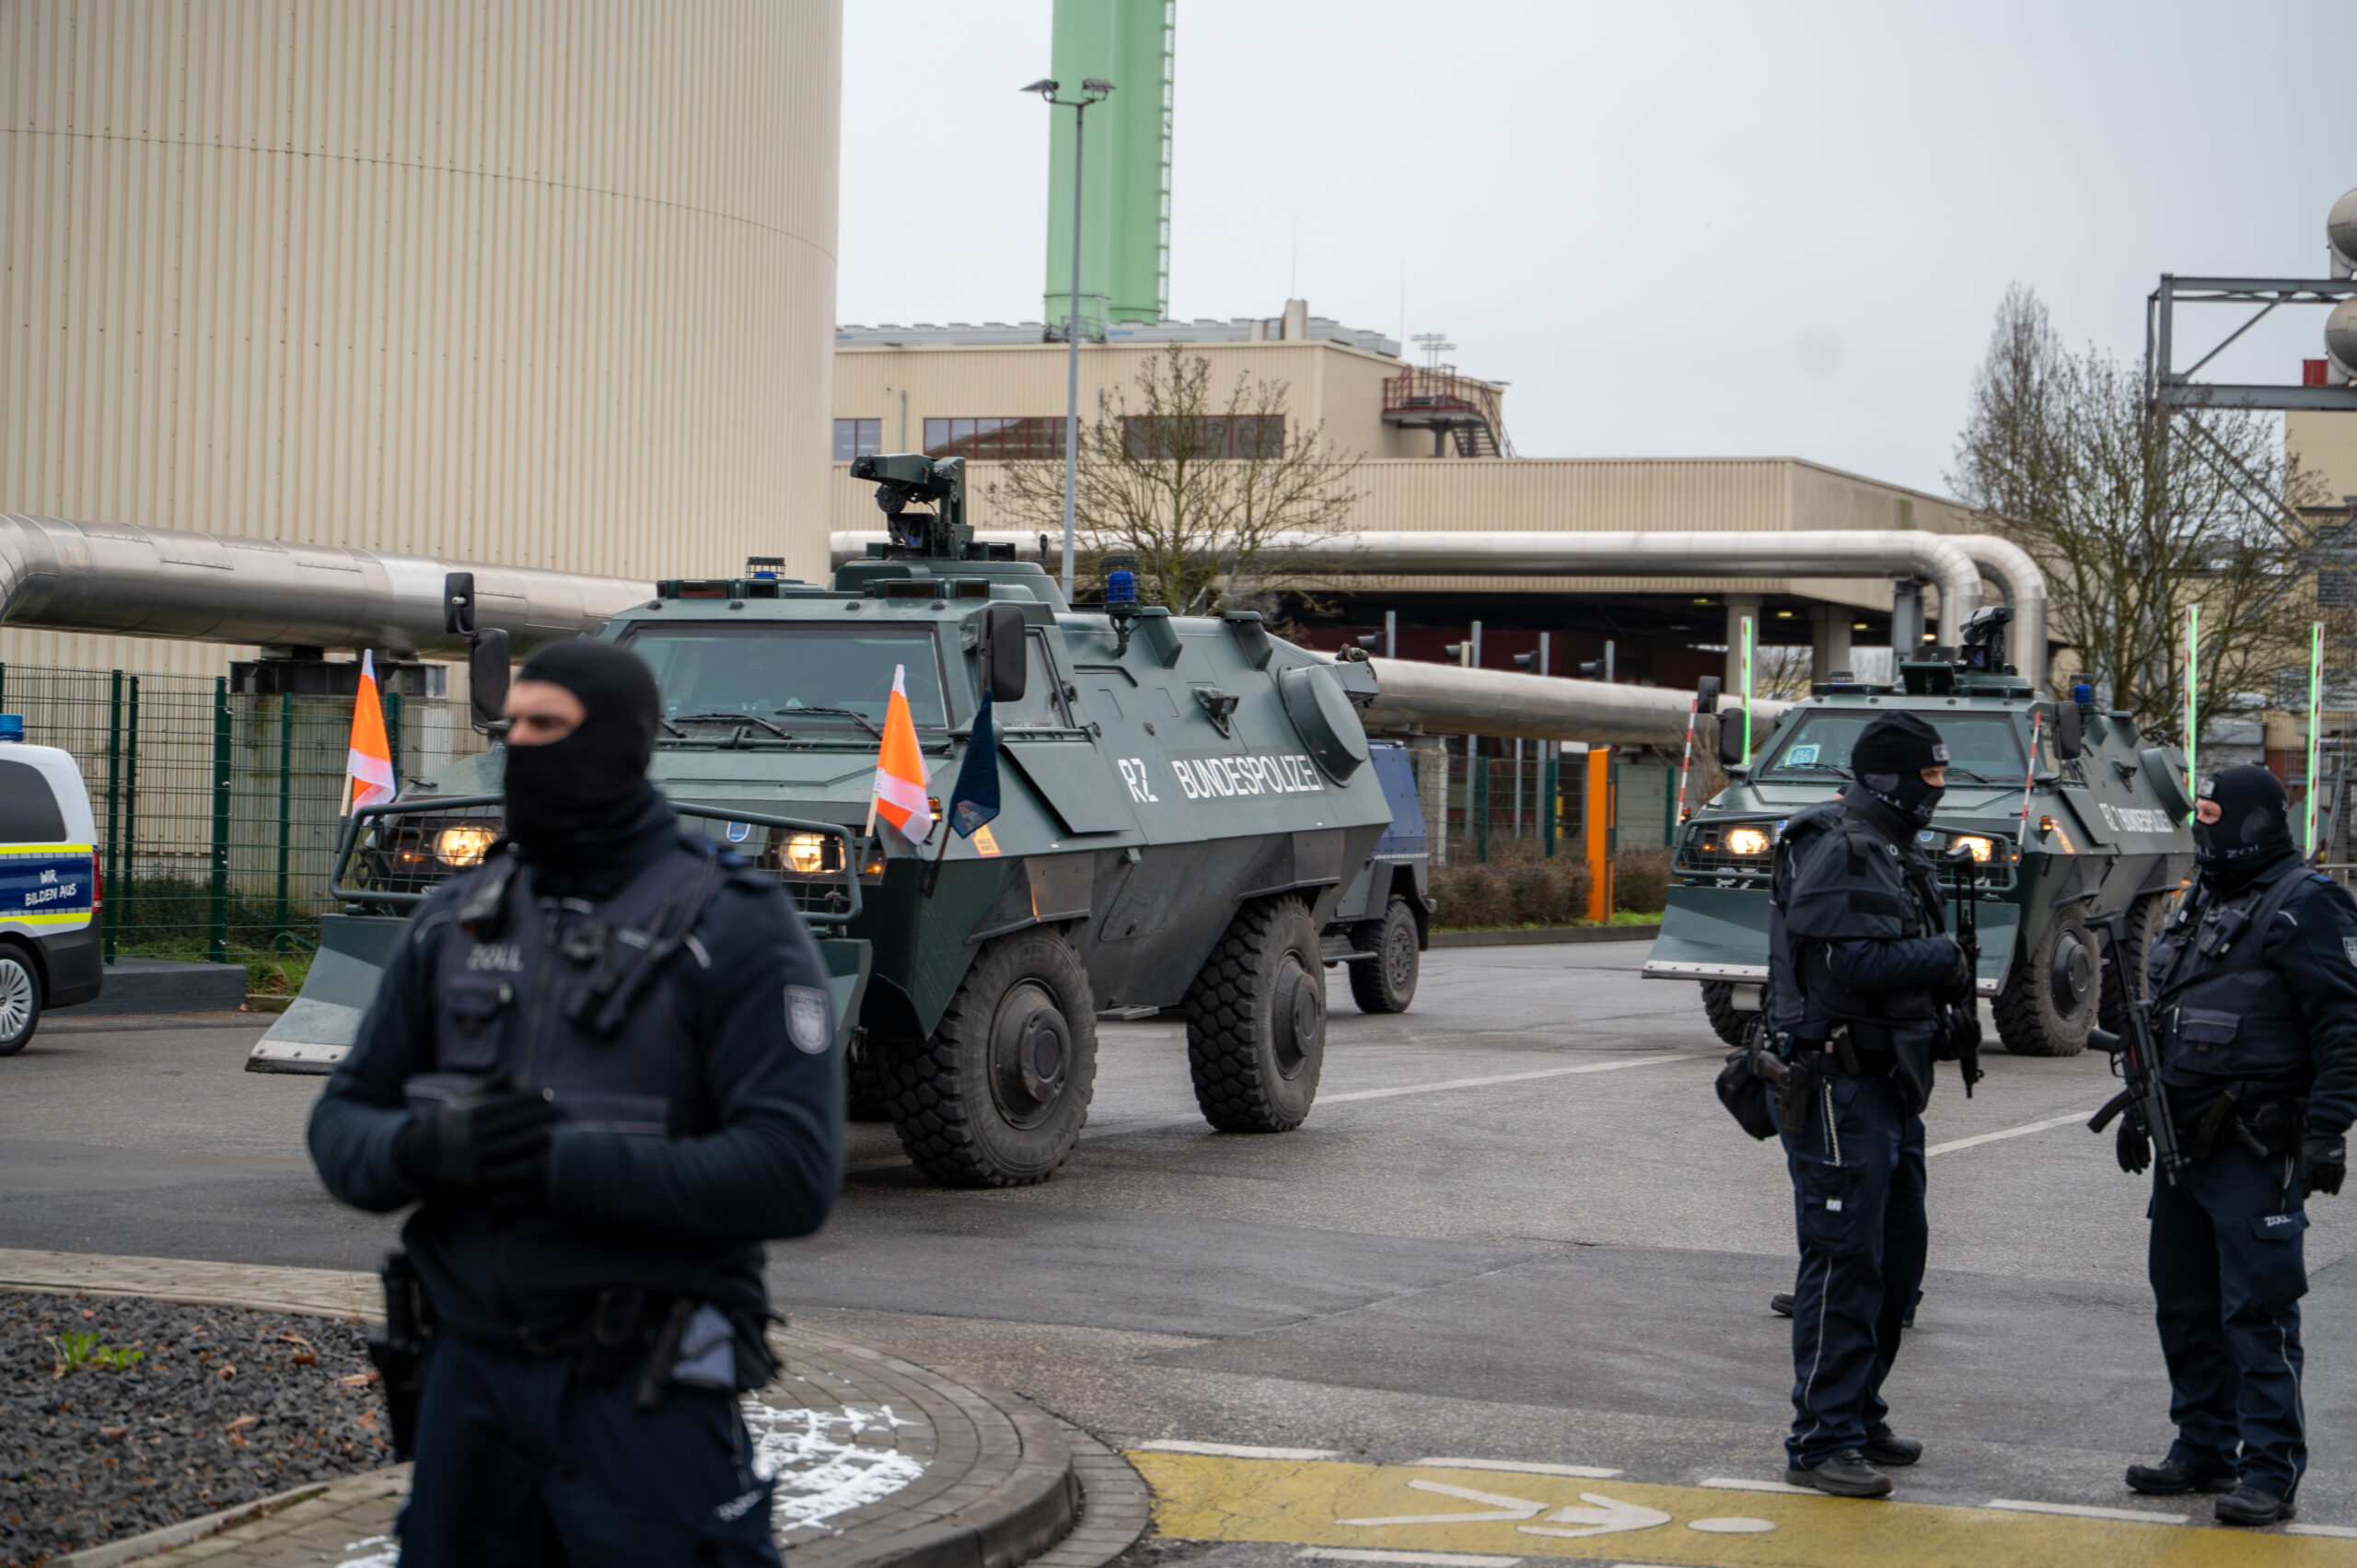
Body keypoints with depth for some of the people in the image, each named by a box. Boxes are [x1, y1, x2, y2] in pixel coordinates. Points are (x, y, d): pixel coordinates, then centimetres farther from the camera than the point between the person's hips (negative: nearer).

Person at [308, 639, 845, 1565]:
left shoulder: (735, 930, -9)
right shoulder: (454, 923, 9)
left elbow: (792, 1174, -18)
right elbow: (343, 1128, 10)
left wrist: (563, 1164, -23)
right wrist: (427, 1148, -14)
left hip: (642, 1394, -5)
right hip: (469, 1380, 5)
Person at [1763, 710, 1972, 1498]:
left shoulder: (1895, 853, 19)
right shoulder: (1837, 850, -14)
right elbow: (1854, 960, -25)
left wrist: (1951, 991, 2)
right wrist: (1944, 955, -12)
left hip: (1891, 1083, 11)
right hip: (1840, 1084, -10)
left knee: (1898, 1253, 16)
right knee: (1844, 1260, -8)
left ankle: (1859, 1416, 27)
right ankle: (1821, 1441, -4)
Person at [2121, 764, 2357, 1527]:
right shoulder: (2201, 904, 17)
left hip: (2255, 1154, -9)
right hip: (2184, 1144, 9)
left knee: (2258, 1311, -8)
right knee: (2186, 1306, 14)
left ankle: (2270, 1472, -3)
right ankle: (2205, 1450, 25)